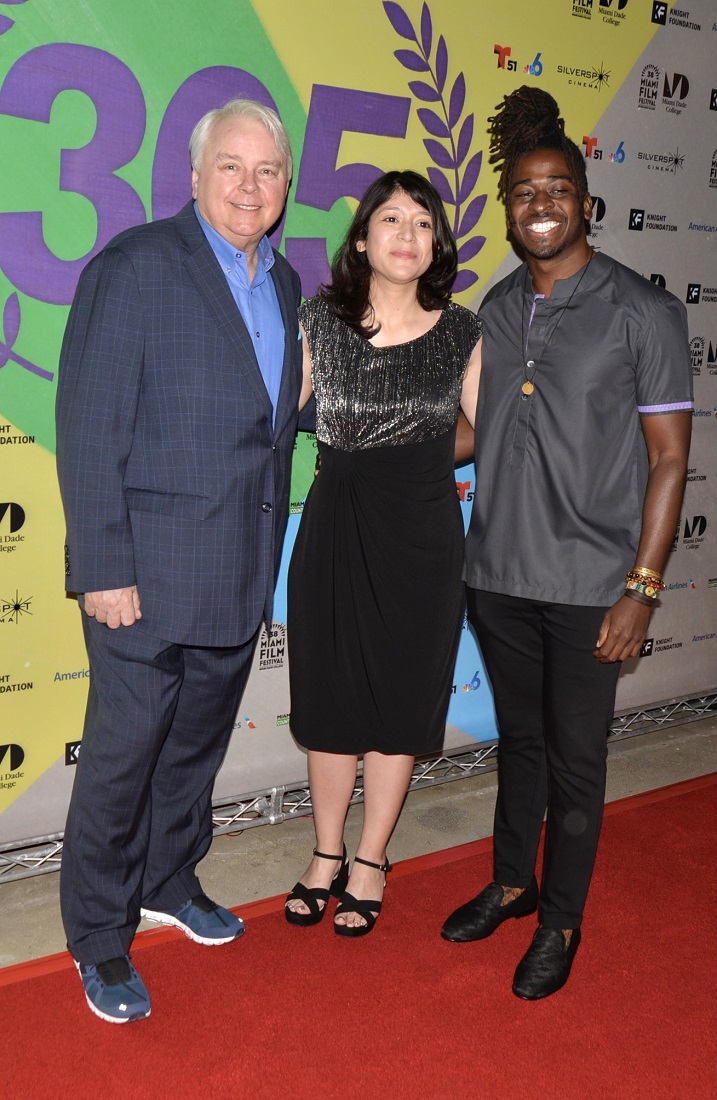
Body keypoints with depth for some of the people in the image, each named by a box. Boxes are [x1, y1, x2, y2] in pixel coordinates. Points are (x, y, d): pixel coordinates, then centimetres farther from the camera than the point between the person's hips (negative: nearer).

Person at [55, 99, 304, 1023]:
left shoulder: (281, 282, 11)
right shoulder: (134, 266, -12)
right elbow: (89, 429, -15)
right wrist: (104, 569, -18)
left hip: (239, 576, 7)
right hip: (149, 574, -7)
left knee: (197, 742, 21)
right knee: (123, 754, 5)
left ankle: (168, 882, 43)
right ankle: (99, 938, 25)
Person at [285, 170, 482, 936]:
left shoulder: (461, 333, -1)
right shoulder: (319, 321, -1)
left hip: (421, 535, 0)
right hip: (335, 528, 1)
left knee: (399, 702, 9)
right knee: (330, 699, 10)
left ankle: (369, 863, 29)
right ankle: (326, 856, 31)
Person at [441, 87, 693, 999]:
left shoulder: (641, 310, -7)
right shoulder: (498, 308, 8)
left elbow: (668, 457, -9)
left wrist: (641, 589, -13)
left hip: (587, 584, -4)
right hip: (497, 573, 5)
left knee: (574, 755, 9)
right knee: (519, 736, 19)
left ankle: (561, 921, 28)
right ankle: (511, 882, 39)